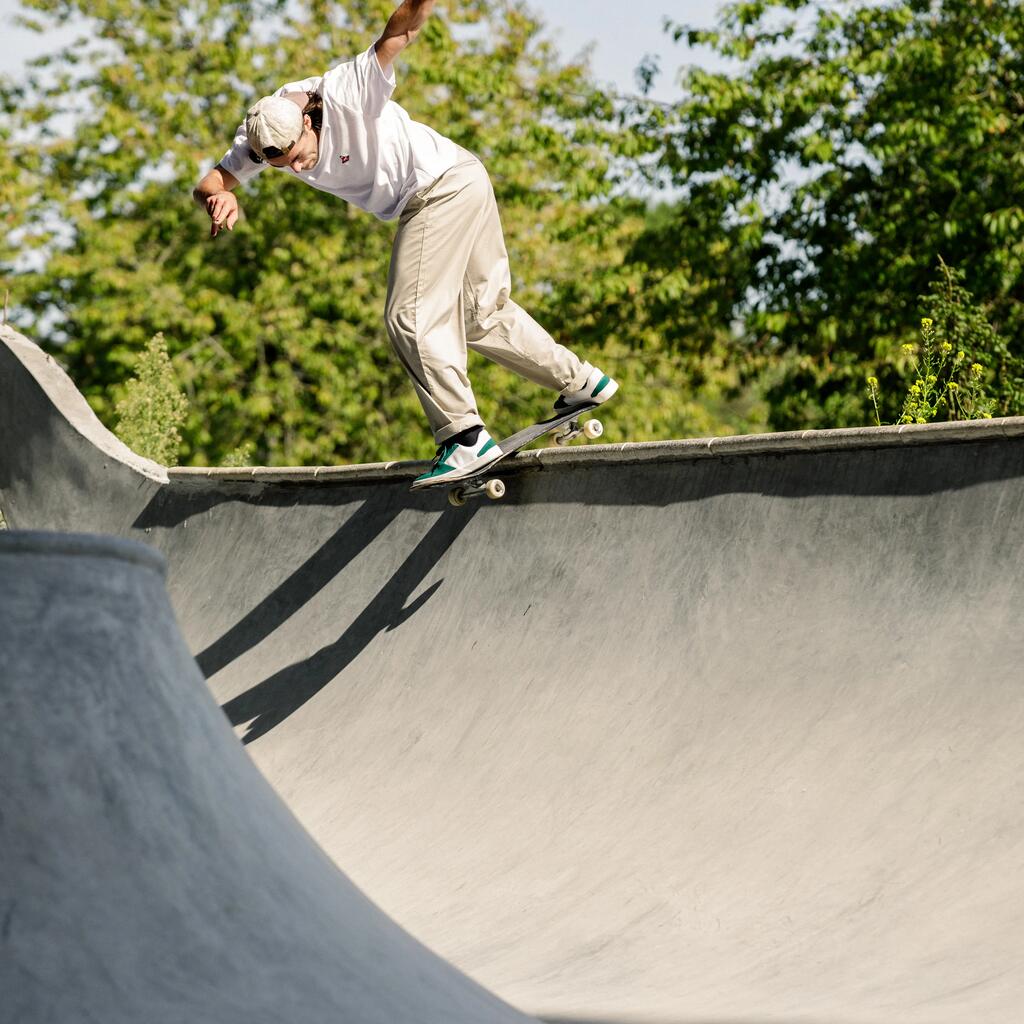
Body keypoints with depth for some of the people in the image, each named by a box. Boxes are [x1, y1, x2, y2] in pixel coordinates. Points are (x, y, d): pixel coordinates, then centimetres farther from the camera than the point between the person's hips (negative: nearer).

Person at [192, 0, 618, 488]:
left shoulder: (343, 95, -26)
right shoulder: (262, 139, -5)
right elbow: (210, 183, -10)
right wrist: (220, 198, -34)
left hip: (444, 184, -9)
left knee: (411, 318, -12)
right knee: (483, 312, 18)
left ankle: (466, 438, -11)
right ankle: (579, 382, 31)